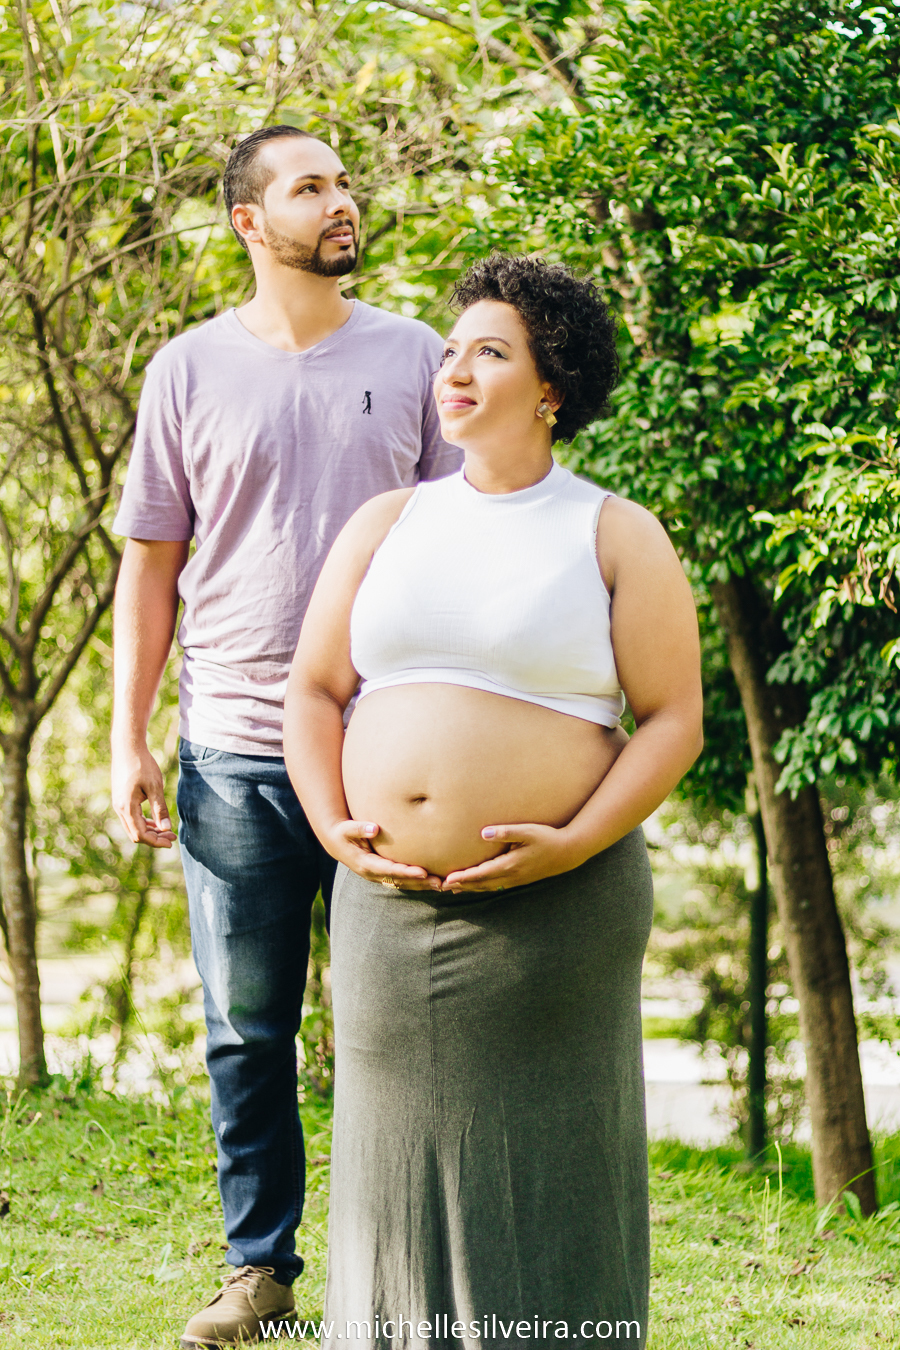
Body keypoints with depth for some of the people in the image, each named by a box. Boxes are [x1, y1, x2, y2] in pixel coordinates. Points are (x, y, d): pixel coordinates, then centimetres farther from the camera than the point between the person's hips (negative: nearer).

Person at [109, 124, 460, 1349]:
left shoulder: (414, 357, 7)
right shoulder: (191, 370, 7)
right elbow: (151, 563, 9)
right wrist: (128, 737, 3)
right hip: (235, 752, 0)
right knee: (247, 1031, 5)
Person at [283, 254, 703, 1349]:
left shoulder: (614, 536, 1)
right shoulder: (385, 526, 13)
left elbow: (674, 718, -3)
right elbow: (312, 692, 13)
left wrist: (575, 845, -15)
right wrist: (334, 833, -3)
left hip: (556, 910, -4)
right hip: (387, 902, 4)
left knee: (549, 1165, -1)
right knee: (399, 1155, 8)